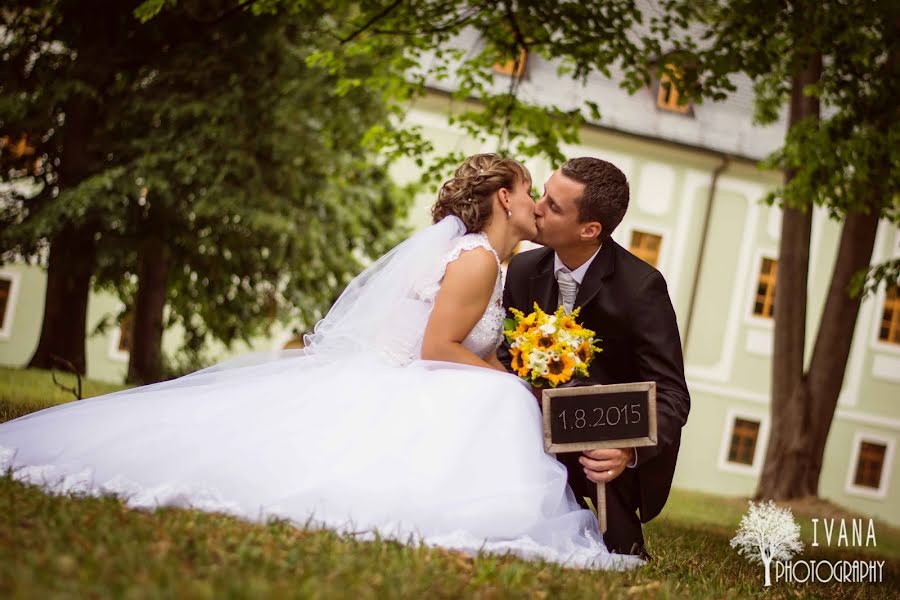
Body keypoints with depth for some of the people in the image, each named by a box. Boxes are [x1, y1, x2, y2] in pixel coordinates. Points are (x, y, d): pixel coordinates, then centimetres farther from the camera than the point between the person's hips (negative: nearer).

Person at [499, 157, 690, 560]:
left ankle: (623, 545, 1)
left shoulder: (641, 286, -24)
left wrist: (629, 451, -46)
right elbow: (508, 360, 1)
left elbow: (672, 396, -24)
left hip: (625, 438, -5)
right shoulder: (523, 269, -9)